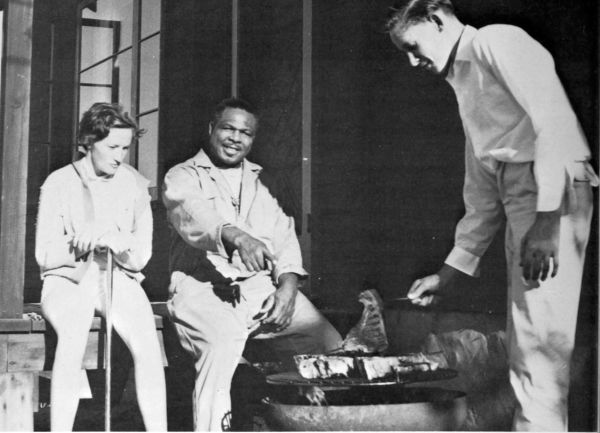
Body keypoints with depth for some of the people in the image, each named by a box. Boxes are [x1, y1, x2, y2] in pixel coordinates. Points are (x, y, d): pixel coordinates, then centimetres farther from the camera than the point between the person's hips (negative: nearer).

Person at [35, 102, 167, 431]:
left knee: (147, 343, -28)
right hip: (67, 280, -2)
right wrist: (80, 242, -17)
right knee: (74, 337, -35)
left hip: (119, 279, 2)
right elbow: (44, 255, -1)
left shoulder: (135, 185, 6)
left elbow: (141, 256, 3)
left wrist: (114, 240, -18)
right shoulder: (59, 183, 1)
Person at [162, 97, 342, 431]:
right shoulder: (183, 177, 9)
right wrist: (237, 237, -35)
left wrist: (288, 284, -5)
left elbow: (284, 234, 15)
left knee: (329, 343, -15)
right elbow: (193, 215, -14)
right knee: (225, 340, -36)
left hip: (262, 285, 5)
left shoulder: (259, 182, 25)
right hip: (204, 284, -4)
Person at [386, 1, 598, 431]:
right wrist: (448, 272, 25)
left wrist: (546, 218, -21)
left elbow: (554, 120, -14)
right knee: (526, 335, 9)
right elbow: (481, 196, 27)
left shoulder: (497, 41, 0)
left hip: (553, 194, -10)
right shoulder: (464, 84, 27)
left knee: (538, 332, -13)